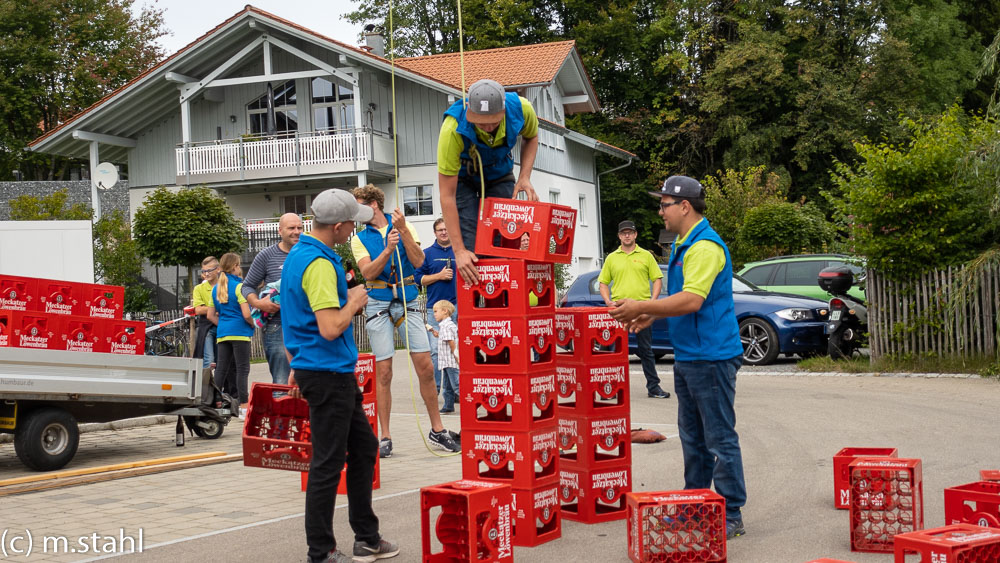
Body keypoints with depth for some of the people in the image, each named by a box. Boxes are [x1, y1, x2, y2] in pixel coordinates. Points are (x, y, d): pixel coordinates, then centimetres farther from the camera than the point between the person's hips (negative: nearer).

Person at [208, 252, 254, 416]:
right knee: (242, 369, -5)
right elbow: (246, 314, -15)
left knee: (221, 368, 10)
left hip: (222, 333, 7)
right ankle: (244, 407, -7)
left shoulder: (216, 288, 13)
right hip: (240, 332, -7)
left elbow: (211, 315, 15)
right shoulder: (239, 286, -9)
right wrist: (253, 324, 2)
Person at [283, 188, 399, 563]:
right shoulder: (320, 264, -21)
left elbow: (295, 319, 19)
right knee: (328, 463, -1)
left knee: (364, 447, 16)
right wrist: (354, 303, -9)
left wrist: (296, 367, 24)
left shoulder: (298, 255, 12)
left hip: (324, 371, 11)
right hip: (328, 373, -11)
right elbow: (330, 328, -28)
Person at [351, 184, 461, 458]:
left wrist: (403, 230, -13)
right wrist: (388, 249, -20)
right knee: (384, 373, -1)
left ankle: (437, 429, 10)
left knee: (426, 367, -2)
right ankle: (385, 437, 6)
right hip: (379, 305, 0)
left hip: (407, 300, 1)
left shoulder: (404, 227, 8)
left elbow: (418, 261, -5)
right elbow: (368, 272, -7)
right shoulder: (360, 238, 7)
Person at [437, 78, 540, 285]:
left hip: (500, 174, 3)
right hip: (462, 177, -3)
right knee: (468, 247, -18)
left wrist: (524, 177, -17)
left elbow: (531, 137, -1)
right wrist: (459, 250, -38)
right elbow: (447, 196, -35)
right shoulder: (453, 130, -39)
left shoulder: (521, 109, -29)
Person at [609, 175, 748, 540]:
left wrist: (642, 307, -21)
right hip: (687, 357, 11)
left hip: (711, 356, -11)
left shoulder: (705, 247, -18)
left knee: (720, 439, -5)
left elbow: (692, 300, -26)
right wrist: (652, 315, 14)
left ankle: (731, 516, 1)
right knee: (692, 438, 16)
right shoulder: (683, 245, 16)